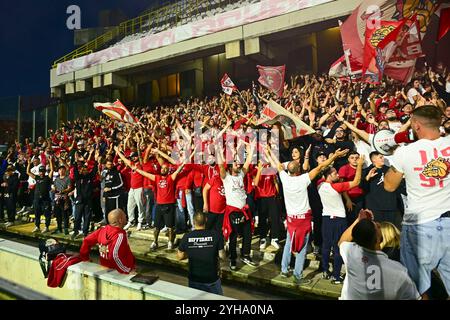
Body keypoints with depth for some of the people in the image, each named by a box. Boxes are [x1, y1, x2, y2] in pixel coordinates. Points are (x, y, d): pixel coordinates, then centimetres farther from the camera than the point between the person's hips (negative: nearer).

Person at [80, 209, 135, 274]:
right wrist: (127, 270, -24)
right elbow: (115, 255, -34)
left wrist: (85, 257, 17)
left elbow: (87, 241, 5)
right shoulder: (120, 235, -24)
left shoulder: (102, 230, -3)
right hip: (115, 270, -8)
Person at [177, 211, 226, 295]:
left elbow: (180, 256, 1)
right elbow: (222, 256, -8)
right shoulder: (216, 235, -15)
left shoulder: (186, 237, -11)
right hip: (212, 279, -1)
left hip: (194, 280, 1)